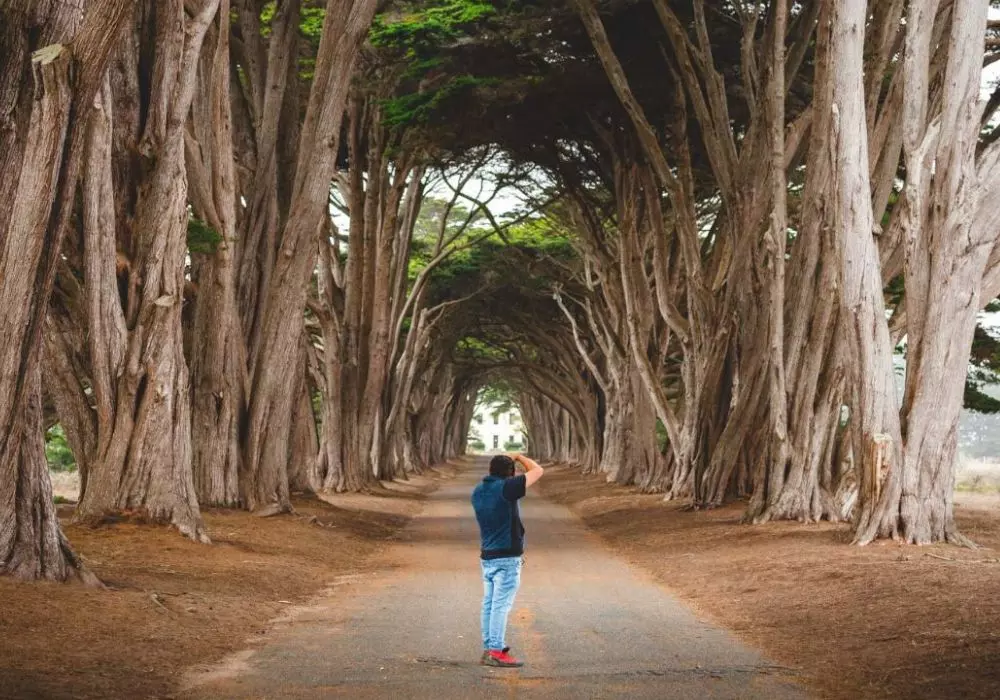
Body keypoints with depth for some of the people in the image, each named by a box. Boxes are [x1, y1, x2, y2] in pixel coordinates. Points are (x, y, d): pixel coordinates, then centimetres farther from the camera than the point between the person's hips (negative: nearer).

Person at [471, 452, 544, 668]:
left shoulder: (478, 491, 6)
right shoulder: (506, 488, -15)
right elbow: (538, 471, -9)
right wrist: (519, 457, 8)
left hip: (487, 556, 8)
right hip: (507, 558, -8)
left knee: (489, 603, 11)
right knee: (501, 605, -5)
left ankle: (488, 648, 15)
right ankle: (496, 652, -5)